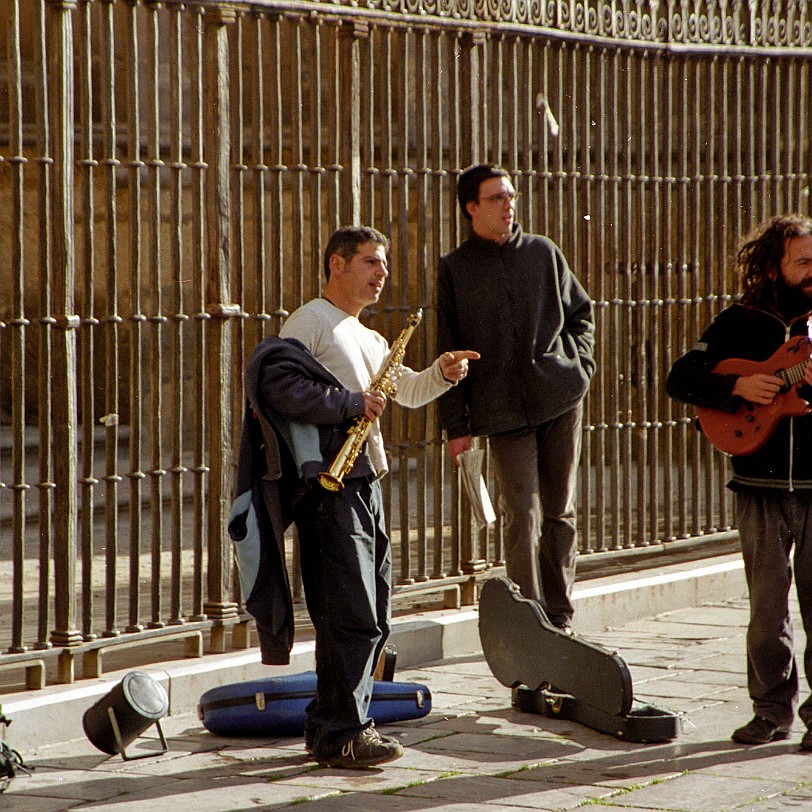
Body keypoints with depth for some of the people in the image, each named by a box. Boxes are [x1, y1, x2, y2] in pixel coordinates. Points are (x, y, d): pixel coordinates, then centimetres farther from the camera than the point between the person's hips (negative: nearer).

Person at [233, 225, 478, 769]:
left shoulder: (367, 338, 24)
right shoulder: (309, 324, -6)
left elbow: (405, 390, 24)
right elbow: (277, 383, -19)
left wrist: (441, 375, 4)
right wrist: (349, 404, -20)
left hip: (365, 483, 10)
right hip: (328, 485, -10)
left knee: (373, 616, 11)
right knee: (351, 616, -11)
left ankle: (334, 724, 19)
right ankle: (339, 735, -8)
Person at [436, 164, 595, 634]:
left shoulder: (544, 253, 10)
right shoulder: (456, 269, 5)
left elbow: (582, 312, 21)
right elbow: (450, 352, 6)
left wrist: (578, 362, 4)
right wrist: (456, 424, 2)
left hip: (561, 399, 2)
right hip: (503, 410, -2)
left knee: (560, 513, 8)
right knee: (524, 516, -11)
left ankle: (560, 618, 19)